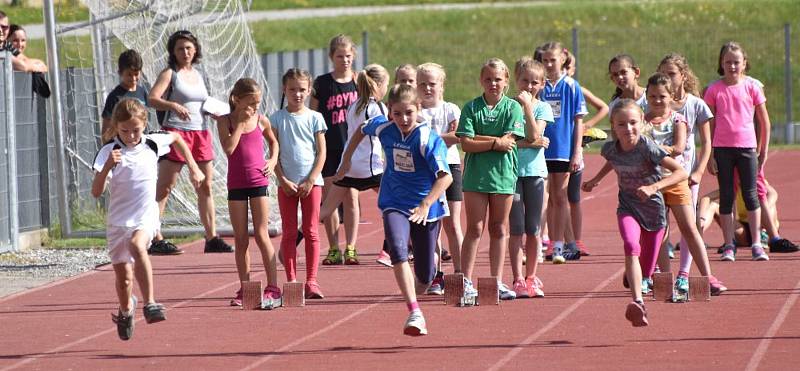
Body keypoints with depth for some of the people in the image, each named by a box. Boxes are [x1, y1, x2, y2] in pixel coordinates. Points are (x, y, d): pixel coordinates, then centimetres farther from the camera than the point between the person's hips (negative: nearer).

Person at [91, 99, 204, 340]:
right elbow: (96, 192, -19)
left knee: (137, 245, -34)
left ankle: (150, 303, -37)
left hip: (146, 218, 0)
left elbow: (176, 138, 23)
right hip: (118, 220, 0)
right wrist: (107, 167, -34)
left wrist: (193, 168, 24)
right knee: (123, 278, 6)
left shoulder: (153, 144, -1)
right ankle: (126, 310, 39)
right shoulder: (109, 152, -10)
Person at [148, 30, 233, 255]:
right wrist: (174, 106, -31)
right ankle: (154, 239, -9)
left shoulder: (198, 75, 17)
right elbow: (152, 99, -15)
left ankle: (212, 238, 14)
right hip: (176, 132, -7)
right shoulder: (170, 74, -2)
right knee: (165, 187, -7)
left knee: (206, 187, 8)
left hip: (200, 133, 7)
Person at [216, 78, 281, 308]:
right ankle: (244, 289, 13)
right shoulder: (225, 121, -2)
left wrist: (273, 160, 3)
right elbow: (229, 148, -17)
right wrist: (240, 122, -14)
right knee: (240, 240, 6)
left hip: (258, 181, -1)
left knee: (261, 235, -7)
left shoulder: (261, 121, 2)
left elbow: (273, 142, 21)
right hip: (236, 184, 1)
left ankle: (273, 289, -8)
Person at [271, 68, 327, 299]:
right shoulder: (277, 118, 3)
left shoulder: (315, 118, 3)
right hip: (287, 183, 0)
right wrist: (283, 180, -8)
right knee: (289, 233, 3)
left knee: (311, 232, 0)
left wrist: (311, 180, -8)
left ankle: (311, 282, 2)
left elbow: (321, 152, 1)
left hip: (311, 182, 0)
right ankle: (291, 282, 5)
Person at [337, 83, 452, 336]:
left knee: (424, 274, 8)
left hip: (426, 207, -2)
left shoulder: (428, 138, -21)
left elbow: (445, 176, -33)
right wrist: (346, 159, 25)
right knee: (398, 251, -28)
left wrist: (426, 204, -45)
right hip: (395, 204, 2)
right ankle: (414, 314, -35)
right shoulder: (383, 128, -6)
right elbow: (363, 129, 20)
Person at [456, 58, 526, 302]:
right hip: (475, 174, -1)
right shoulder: (471, 108, 2)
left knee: (499, 229, 8)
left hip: (503, 173, 1)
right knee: (474, 229, -1)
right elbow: (466, 144, -8)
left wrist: (479, 139, -10)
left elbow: (508, 141, -10)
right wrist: (495, 143, -14)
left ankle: (497, 282, 15)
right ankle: (466, 282, 0)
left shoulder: (513, 107, 2)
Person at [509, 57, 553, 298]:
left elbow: (536, 134, -11)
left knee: (534, 230, 5)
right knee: (516, 229, -1)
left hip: (534, 171, 1)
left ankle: (531, 278, 15)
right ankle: (518, 280, 2)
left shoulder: (542, 108, 5)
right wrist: (531, 143, -15)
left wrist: (527, 106, -14)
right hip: (511, 170, -1)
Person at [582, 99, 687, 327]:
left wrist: (654, 187, -38)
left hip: (653, 208, -1)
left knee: (646, 269, 8)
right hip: (627, 207, 1)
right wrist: (596, 180, 13)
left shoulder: (647, 148, -23)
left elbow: (681, 172, -28)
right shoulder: (610, 148, -9)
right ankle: (638, 303, -41)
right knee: (632, 246, -30)